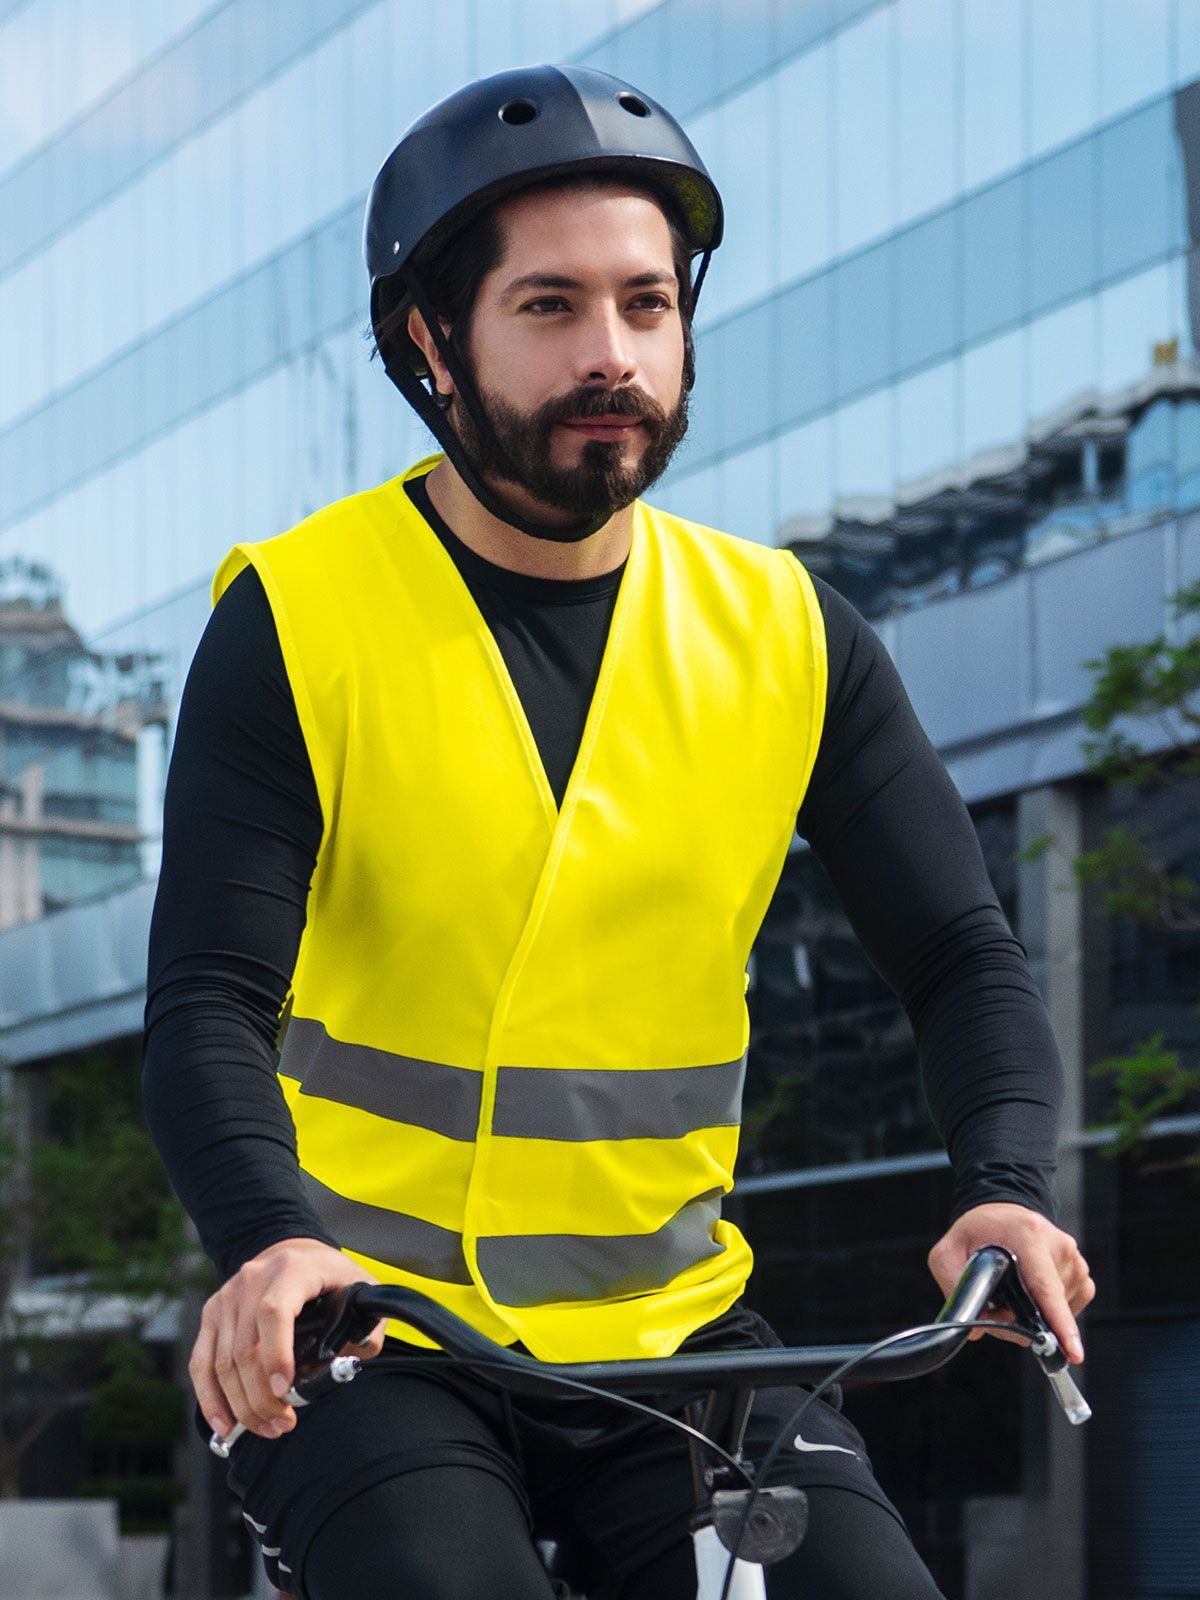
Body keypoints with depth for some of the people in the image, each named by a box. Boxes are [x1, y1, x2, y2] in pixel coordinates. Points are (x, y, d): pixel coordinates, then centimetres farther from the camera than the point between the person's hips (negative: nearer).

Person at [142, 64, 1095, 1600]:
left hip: (671, 1332, 3)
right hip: (369, 1332, -3)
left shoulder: (786, 634, 2)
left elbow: (961, 956, 1)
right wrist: (273, 1243, -33)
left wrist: (1006, 1187, -19)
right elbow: (209, 1007, -13)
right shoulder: (295, 623, -7)